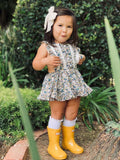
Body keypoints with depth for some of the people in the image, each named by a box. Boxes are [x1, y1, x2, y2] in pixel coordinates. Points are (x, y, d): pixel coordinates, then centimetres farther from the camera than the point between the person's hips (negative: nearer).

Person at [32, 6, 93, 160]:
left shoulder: (72, 46, 9)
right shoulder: (46, 46, -8)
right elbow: (36, 65, -8)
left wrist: (80, 60, 6)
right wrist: (46, 61, -26)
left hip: (74, 84, 6)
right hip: (57, 85, -5)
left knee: (72, 114, 12)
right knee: (57, 115, 3)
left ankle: (69, 141, 33)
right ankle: (53, 145, 19)